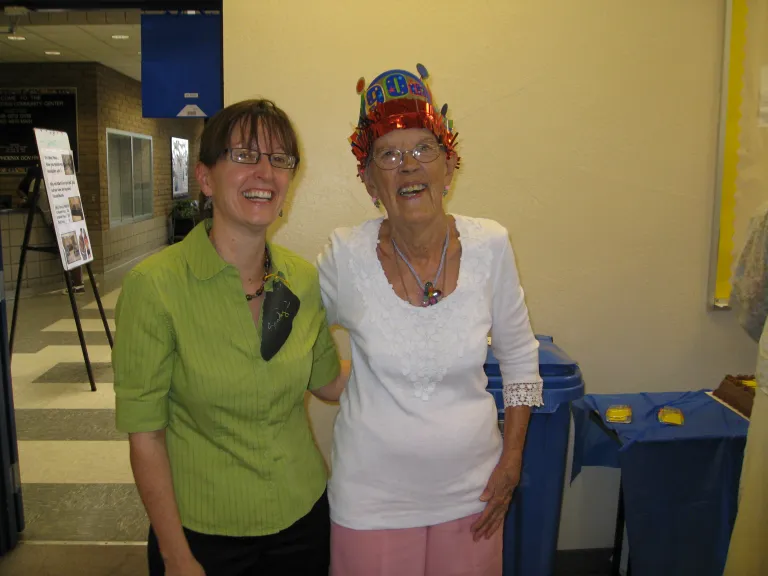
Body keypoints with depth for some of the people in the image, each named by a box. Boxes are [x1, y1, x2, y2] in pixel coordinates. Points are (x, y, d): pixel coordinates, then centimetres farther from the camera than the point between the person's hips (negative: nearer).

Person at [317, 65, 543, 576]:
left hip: (471, 487, 2)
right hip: (372, 494, -1)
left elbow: (519, 355, 2)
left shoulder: (489, 246, -10)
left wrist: (512, 459, 2)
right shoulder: (346, 256, -14)